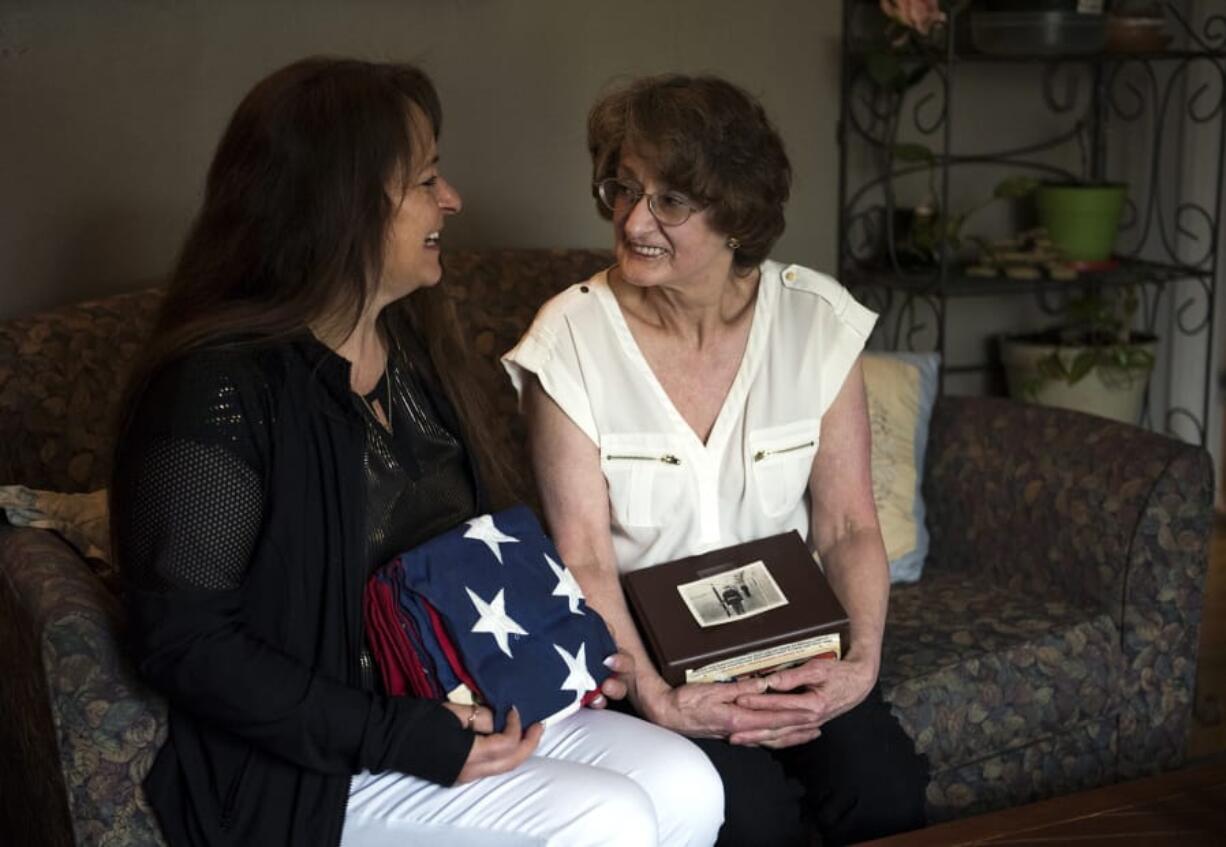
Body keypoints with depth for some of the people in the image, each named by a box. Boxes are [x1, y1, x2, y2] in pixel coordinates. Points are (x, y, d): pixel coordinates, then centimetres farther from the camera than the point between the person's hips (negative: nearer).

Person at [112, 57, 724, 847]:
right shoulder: (220, 389, -19)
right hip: (303, 763, -8)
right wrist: (401, 741, -22)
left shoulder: (413, 349, 8)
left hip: (458, 707, 8)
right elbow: (184, 643, -20)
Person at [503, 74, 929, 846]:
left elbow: (848, 527, -1)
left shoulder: (816, 320, -4)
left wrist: (861, 661, -18)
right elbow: (585, 558, -12)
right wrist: (654, 696, -26)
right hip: (642, 645, -2)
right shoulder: (571, 339, -10)